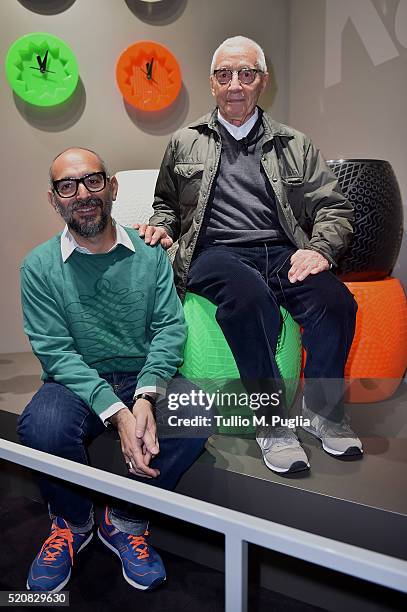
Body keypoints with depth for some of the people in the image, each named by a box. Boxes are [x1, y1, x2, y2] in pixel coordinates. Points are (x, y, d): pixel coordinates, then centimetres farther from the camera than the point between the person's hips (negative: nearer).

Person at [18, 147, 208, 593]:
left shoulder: (149, 253, 2)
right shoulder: (39, 267, -3)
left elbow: (169, 327, -5)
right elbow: (55, 352, -10)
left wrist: (146, 398, -23)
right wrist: (116, 412, -24)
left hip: (146, 377, 2)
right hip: (78, 383, -1)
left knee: (193, 418, -28)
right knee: (42, 426, -32)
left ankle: (124, 522, 0)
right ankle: (72, 523, 3)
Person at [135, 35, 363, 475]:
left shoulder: (295, 146, 19)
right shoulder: (185, 143, 19)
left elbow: (334, 208, 13)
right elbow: (166, 203, 29)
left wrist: (319, 248, -7)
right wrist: (161, 226, 6)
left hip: (281, 254, 2)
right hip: (214, 254, -1)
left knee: (335, 300, -30)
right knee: (250, 295, -38)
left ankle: (321, 410, -6)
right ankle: (273, 422, -21)